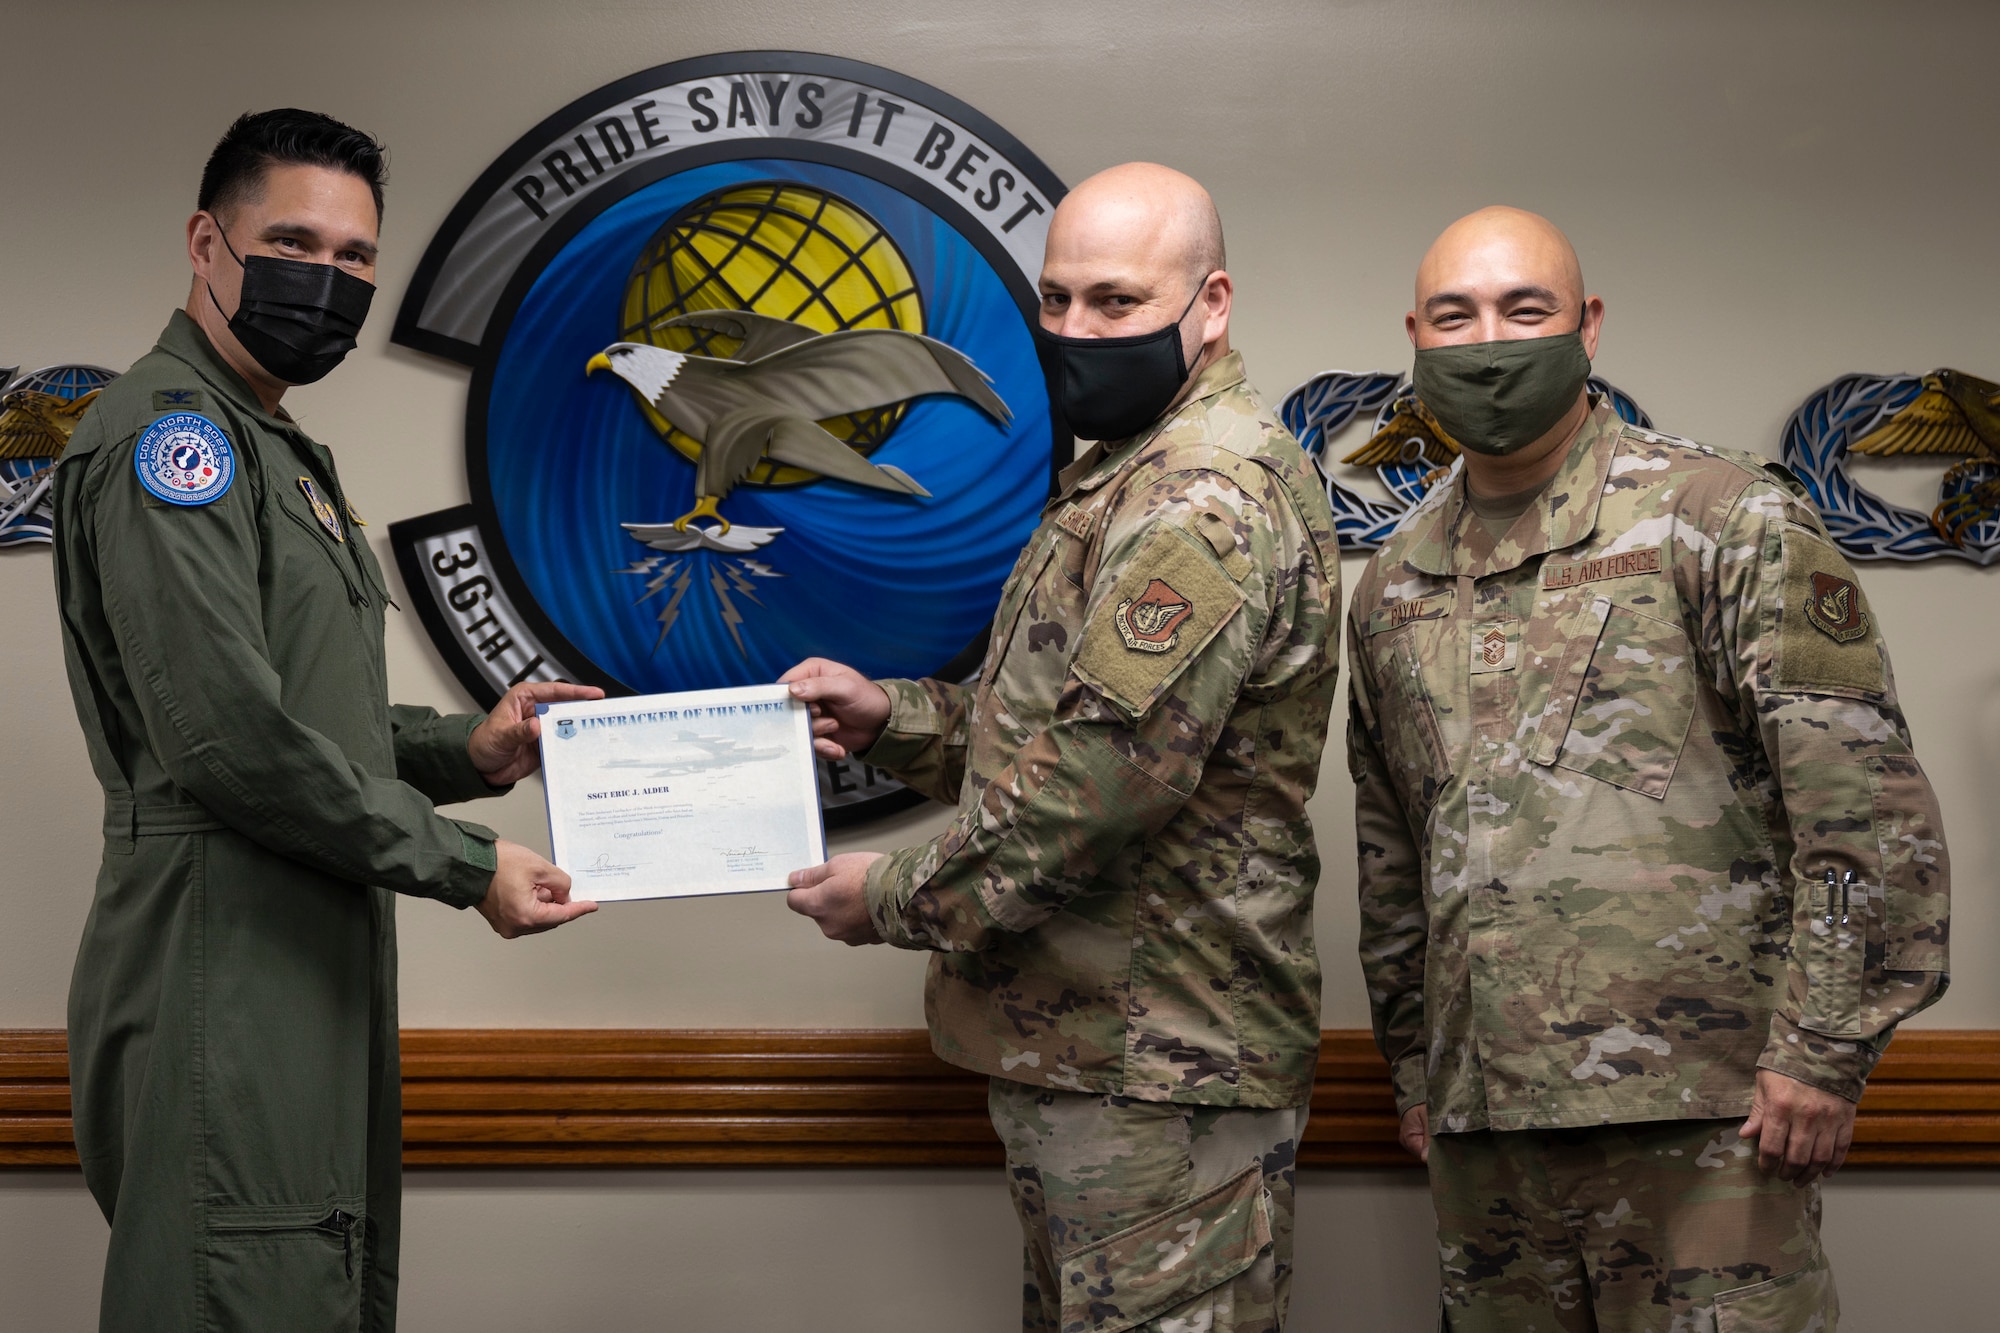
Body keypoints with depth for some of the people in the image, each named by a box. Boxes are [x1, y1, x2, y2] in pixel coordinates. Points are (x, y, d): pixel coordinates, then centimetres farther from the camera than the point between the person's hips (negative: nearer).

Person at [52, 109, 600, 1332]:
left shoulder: (282, 452, 22)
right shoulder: (168, 432, -11)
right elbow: (229, 735, -20)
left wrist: (465, 752, 7)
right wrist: (465, 864, -14)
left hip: (318, 966, 10)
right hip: (222, 974, -10)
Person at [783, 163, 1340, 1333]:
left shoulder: (1208, 503, -19)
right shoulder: (1132, 476, 18)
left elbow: (1101, 782, -26)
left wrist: (899, 900, -13)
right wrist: (892, 717, 9)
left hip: (1157, 1066, -11)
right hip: (1077, 1038, 11)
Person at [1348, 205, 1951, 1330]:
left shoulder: (1720, 517, -3)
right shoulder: (1393, 586, 15)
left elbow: (1864, 797, -8)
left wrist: (1823, 1053, -12)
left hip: (1698, 1112, -5)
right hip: (1482, 1123, 5)